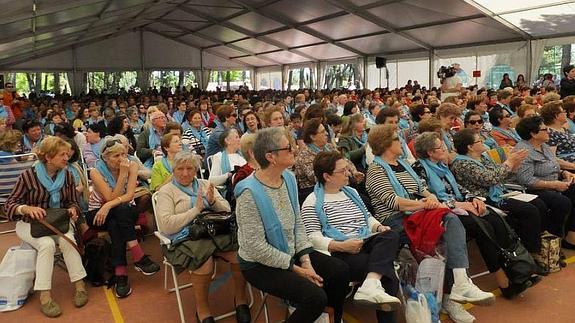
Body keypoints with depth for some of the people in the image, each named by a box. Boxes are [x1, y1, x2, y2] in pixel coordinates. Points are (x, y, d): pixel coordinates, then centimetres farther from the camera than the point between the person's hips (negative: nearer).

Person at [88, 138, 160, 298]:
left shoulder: (131, 166, -10)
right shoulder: (96, 172, -14)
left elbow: (129, 195, -18)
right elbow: (112, 197, -21)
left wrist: (108, 206, -33)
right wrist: (122, 174, -27)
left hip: (126, 211, 1)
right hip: (99, 214, -1)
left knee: (115, 224, -34)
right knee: (120, 211, -35)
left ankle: (120, 274, -36)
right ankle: (140, 258, -36)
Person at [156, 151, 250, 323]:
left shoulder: (205, 184, 20)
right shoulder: (166, 191, 6)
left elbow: (226, 210, 14)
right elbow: (166, 225, -8)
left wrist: (213, 201, -7)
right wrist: (196, 209, -10)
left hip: (215, 231, 4)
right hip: (185, 238, -4)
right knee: (205, 263, -35)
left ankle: (241, 297, 0)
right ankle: (202, 308, -9)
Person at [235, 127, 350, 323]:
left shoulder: (288, 178, -2)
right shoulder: (250, 193, -25)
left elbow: (297, 224, 4)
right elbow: (257, 247, -23)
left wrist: (305, 259, -7)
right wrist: (295, 269, -17)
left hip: (291, 253, 8)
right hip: (260, 264, -7)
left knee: (340, 270, -1)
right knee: (316, 297, -21)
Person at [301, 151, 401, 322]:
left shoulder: (351, 192, 22)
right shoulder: (312, 203, -2)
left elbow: (368, 217, 27)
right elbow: (313, 237, -10)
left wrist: (379, 227, 4)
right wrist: (341, 246, -23)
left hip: (365, 245, 7)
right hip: (339, 253, -7)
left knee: (391, 236, -29)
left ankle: (371, 284, -43)